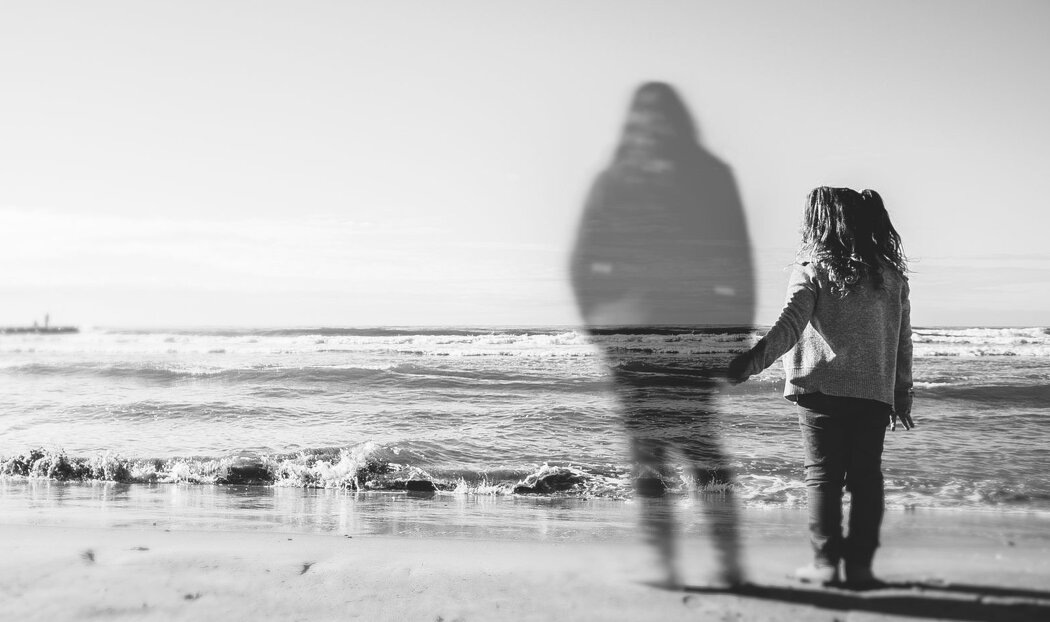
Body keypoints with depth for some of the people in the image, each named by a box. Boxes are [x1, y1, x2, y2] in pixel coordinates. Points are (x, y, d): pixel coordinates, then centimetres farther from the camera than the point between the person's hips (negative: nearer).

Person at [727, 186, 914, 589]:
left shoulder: (813, 270, -4)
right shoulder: (892, 275, 9)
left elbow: (790, 325, -18)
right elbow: (903, 341, 13)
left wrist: (753, 359, -26)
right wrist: (902, 397, 19)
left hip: (822, 389, -3)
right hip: (875, 392, 3)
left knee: (822, 475, 5)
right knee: (866, 477, 8)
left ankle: (826, 561, 4)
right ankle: (860, 564, 6)